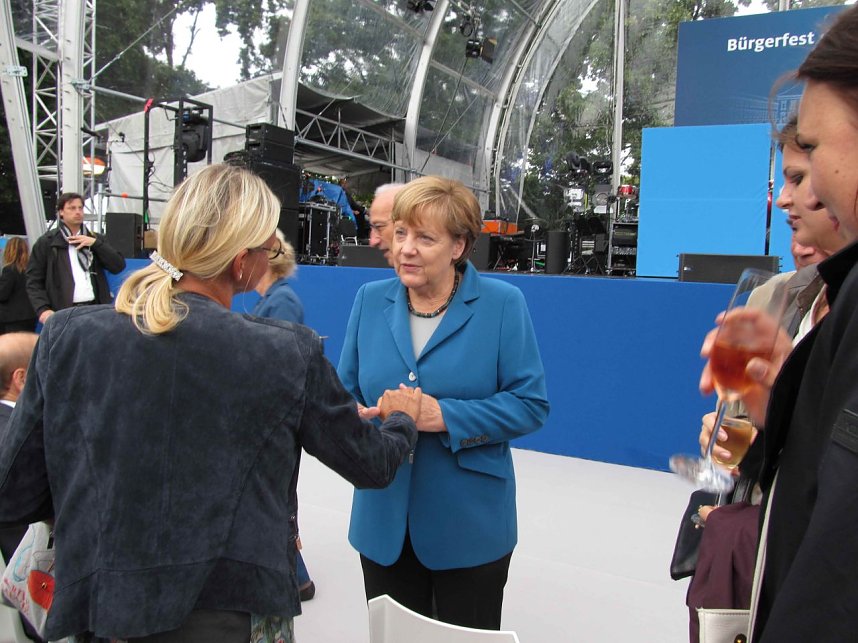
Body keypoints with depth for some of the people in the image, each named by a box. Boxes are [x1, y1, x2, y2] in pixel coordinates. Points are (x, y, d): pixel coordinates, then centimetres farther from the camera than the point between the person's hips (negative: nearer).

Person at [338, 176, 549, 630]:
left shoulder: (502, 304, -9)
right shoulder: (370, 300, 1)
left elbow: (530, 403, -11)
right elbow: (346, 395, 7)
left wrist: (445, 416, -22)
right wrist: (363, 421, -17)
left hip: (470, 526, -3)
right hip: (384, 522, 3)